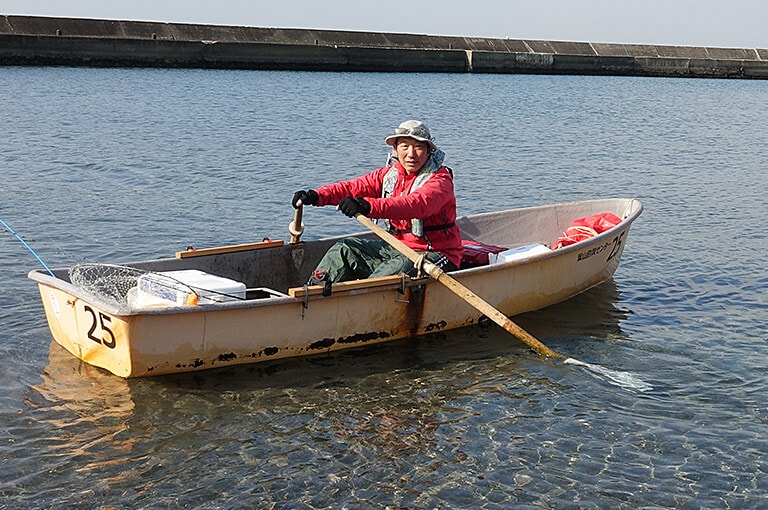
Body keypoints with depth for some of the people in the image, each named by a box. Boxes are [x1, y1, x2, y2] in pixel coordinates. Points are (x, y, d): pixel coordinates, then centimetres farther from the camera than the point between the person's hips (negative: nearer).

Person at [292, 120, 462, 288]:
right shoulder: (390, 173, 7)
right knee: (345, 249, -3)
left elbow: (418, 205, -37)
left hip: (437, 255, -7)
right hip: (398, 247, 7)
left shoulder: (440, 179, -16)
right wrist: (318, 195, -23)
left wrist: (369, 206, -51)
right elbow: (354, 187, -3)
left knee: (400, 266, -37)